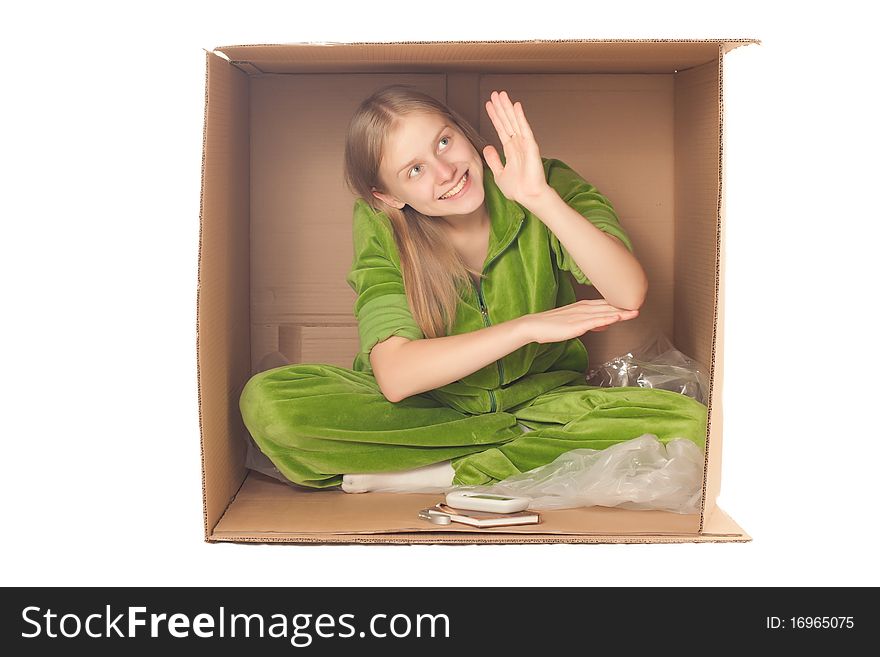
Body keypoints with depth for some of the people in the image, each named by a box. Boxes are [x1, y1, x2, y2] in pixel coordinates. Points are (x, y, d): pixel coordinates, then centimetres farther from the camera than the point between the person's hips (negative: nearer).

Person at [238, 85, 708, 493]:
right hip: (426, 406, 0)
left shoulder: (547, 184, -13)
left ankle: (436, 475, -21)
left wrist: (542, 199, -35)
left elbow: (630, 295, -27)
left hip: (542, 398, 0)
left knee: (686, 426, -27)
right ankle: (527, 448, -16)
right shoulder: (379, 226, -13)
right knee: (266, 402, -26)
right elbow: (395, 375, -23)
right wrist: (529, 326, -26)